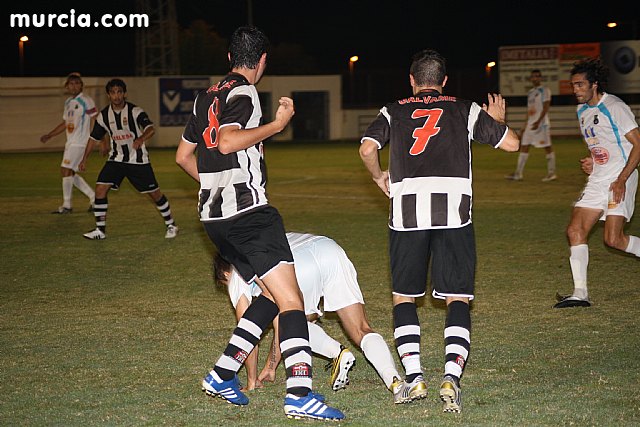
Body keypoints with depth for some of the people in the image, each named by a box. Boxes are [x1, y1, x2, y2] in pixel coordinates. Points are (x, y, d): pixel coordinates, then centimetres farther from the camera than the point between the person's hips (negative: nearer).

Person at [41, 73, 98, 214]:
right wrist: (49, 135, 19)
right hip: (70, 142, 9)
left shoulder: (86, 101, -9)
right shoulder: (68, 102, 16)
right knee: (70, 174, 9)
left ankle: (66, 205, -4)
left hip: (80, 142, -9)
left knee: (66, 170, -12)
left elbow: (94, 121, -12)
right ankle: (93, 196, 18)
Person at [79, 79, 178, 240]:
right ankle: (100, 230, -1)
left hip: (138, 159, -3)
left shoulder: (135, 111, -16)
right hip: (116, 159, 4)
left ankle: (170, 224, 19)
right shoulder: (104, 115, -2)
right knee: (100, 189, -10)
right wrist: (84, 159, 10)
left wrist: (141, 139, -50)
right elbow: (94, 137, 11)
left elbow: (150, 129, -30)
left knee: (154, 192, 0)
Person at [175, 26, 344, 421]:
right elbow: (227, 142, -25)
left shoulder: (207, 97, 18)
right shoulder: (243, 94, -8)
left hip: (216, 215, 9)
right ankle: (300, 394, -24)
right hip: (247, 211, -9)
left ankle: (222, 375, 12)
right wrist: (277, 124, -17)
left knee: (271, 297, 16)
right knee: (291, 300, -13)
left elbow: (183, 156, 25)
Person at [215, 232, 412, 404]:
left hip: (299, 269, -5)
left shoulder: (236, 275, 30)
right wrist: (271, 367, 57)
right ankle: (395, 382, -21)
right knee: (362, 331, 1)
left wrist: (252, 381, 36)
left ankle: (337, 353, 1)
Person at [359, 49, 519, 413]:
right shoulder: (466, 110, 16)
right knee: (457, 299, 4)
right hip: (453, 208, 0)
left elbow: (368, 148, 0)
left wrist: (380, 177, 19)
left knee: (403, 296, 14)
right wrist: (498, 120, 36)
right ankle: (451, 377, -14)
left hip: (407, 210, 0)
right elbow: (512, 143, 15)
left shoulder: (393, 111, 16)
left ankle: (414, 377, 2)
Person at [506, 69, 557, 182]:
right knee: (524, 146, 3)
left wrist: (538, 122, -22)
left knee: (547, 147, -4)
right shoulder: (530, 92, 18)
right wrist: (525, 125, 19)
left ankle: (552, 173, 2)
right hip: (530, 124, 8)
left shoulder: (544, 90, -5)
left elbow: (545, 108, -13)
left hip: (541, 123, -8)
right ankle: (518, 174, 2)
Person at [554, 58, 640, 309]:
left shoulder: (614, 107, -12)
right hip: (597, 180, 8)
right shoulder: (582, 111, 14)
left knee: (613, 239, -16)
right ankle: (580, 293, -4)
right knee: (575, 230, -5)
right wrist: (591, 161, 9)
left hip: (620, 179, -8)